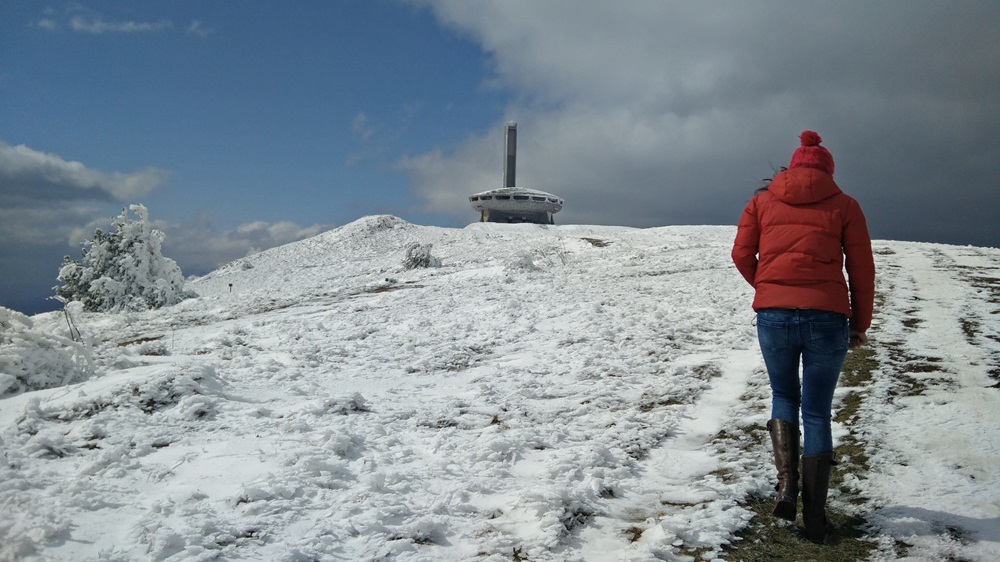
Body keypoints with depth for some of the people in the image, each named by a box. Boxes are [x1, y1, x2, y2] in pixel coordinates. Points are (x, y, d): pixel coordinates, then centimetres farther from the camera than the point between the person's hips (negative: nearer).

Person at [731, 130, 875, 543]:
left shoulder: (763, 201, 12)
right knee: (817, 413, 9)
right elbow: (862, 269, 6)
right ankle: (815, 518, 12)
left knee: (783, 396, 23)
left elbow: (741, 253, 5)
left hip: (772, 316, 1)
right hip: (827, 318, -1)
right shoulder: (844, 205, 9)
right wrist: (860, 324, 15)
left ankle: (786, 483, 4)